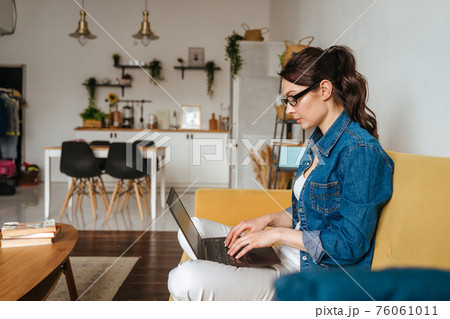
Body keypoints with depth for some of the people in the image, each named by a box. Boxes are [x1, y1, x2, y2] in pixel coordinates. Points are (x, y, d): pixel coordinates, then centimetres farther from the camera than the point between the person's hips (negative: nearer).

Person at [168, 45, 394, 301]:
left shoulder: (361, 151, -19)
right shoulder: (319, 142, 12)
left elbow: (351, 245, -21)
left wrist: (278, 234, -16)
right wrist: (268, 220, 4)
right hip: (287, 257, 10)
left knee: (185, 280, -24)